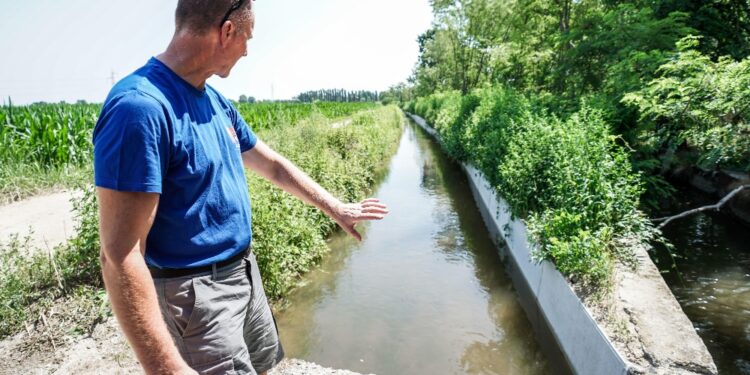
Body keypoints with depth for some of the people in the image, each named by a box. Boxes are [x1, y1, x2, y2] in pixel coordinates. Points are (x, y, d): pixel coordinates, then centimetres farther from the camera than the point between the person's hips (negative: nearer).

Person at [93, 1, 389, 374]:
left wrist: (336, 208, 18)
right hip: (197, 292, -8)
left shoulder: (216, 102, 3)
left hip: (244, 272, 9)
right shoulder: (141, 106, -26)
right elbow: (119, 257, -27)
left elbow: (273, 165, 14)